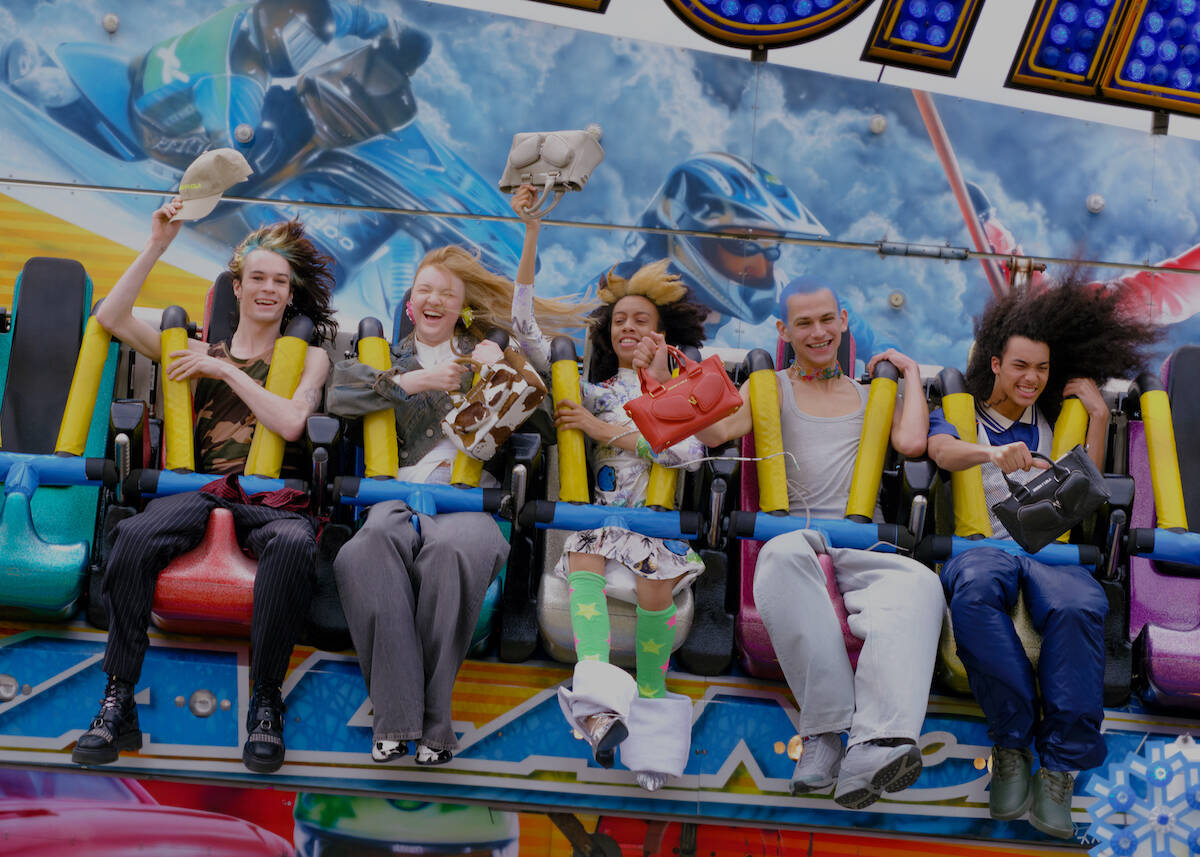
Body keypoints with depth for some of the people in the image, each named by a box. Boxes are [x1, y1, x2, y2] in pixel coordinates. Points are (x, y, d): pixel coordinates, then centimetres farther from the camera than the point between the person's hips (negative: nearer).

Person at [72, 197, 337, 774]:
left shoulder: (309, 356, 18)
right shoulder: (201, 351, 23)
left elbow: (290, 423, -1)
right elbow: (110, 317, 15)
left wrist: (226, 371, -2)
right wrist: (157, 246, 11)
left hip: (272, 498, -1)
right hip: (202, 489, 2)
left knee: (295, 544, -39)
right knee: (134, 535, -33)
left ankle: (265, 702, -27)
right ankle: (118, 703, -26)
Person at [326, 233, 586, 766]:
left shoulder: (485, 356, 26)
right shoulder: (391, 359, 26)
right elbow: (338, 395, 5)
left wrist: (497, 373, 2)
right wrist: (415, 380, 0)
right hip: (400, 496, 1)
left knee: (452, 549, -39)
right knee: (370, 546, -37)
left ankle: (433, 717, -32)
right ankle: (397, 717, -37)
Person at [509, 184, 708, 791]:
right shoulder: (588, 386, 24)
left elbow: (690, 452, -1)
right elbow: (526, 327, 15)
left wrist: (607, 429, -4)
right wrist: (531, 234, 10)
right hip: (595, 509, 0)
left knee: (656, 572, -33)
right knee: (585, 556, -33)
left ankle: (651, 701, -25)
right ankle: (601, 700, -53)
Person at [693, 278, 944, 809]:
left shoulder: (871, 393, 28)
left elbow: (910, 443, 7)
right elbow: (716, 431, 2)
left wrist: (910, 374, 19)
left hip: (862, 547, 2)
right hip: (796, 534, -2)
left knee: (920, 586, -35)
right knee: (782, 557, -42)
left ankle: (870, 751, -51)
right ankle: (826, 729, -38)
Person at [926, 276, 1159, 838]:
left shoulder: (1056, 423, 31)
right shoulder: (959, 414, 22)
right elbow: (943, 452, -2)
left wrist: (1097, 416, 17)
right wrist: (993, 452, -24)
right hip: (979, 545, -2)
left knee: (1078, 606, -37)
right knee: (975, 591, -42)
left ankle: (1060, 767, -33)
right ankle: (1013, 743, -31)